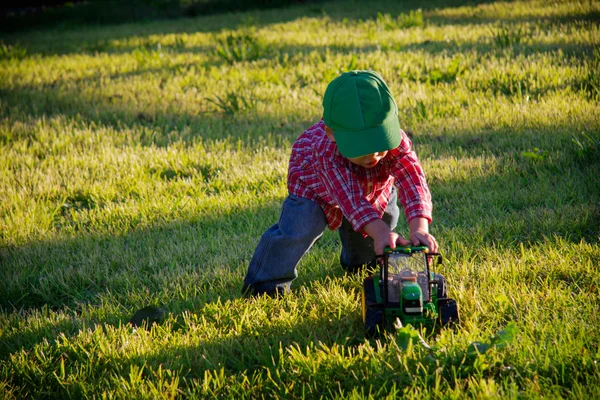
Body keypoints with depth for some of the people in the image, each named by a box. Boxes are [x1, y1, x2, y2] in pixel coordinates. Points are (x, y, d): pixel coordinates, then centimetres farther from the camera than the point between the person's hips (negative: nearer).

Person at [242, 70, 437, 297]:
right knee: (300, 226, -23)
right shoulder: (325, 150, -49)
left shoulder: (397, 143, -42)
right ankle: (265, 280, -3)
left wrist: (419, 228, -70)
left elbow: (413, 183, -53)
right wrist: (380, 232, -71)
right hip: (315, 185, -4)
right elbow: (351, 199, -55)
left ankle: (357, 261, 37)